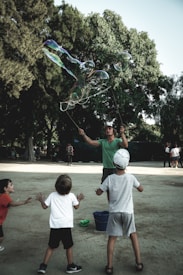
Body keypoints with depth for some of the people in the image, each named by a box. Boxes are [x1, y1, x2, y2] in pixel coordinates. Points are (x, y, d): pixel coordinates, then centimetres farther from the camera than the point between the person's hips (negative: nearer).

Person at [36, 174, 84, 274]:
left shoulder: (52, 195, -3)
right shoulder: (71, 196, -4)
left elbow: (44, 206, 6)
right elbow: (76, 206, 10)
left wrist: (41, 199, 24)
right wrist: (79, 199, 29)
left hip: (55, 226, 2)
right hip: (66, 225, -1)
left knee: (51, 247, 14)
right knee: (68, 246, 14)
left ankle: (43, 266, 14)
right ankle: (70, 266, 26)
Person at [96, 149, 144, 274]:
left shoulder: (110, 178, -11)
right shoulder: (131, 177, -10)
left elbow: (98, 192, -1)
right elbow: (141, 189, 5)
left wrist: (100, 187, 18)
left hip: (114, 212, 0)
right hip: (128, 212, 1)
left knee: (112, 238, 10)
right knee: (133, 235, 19)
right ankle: (139, 263, 22)